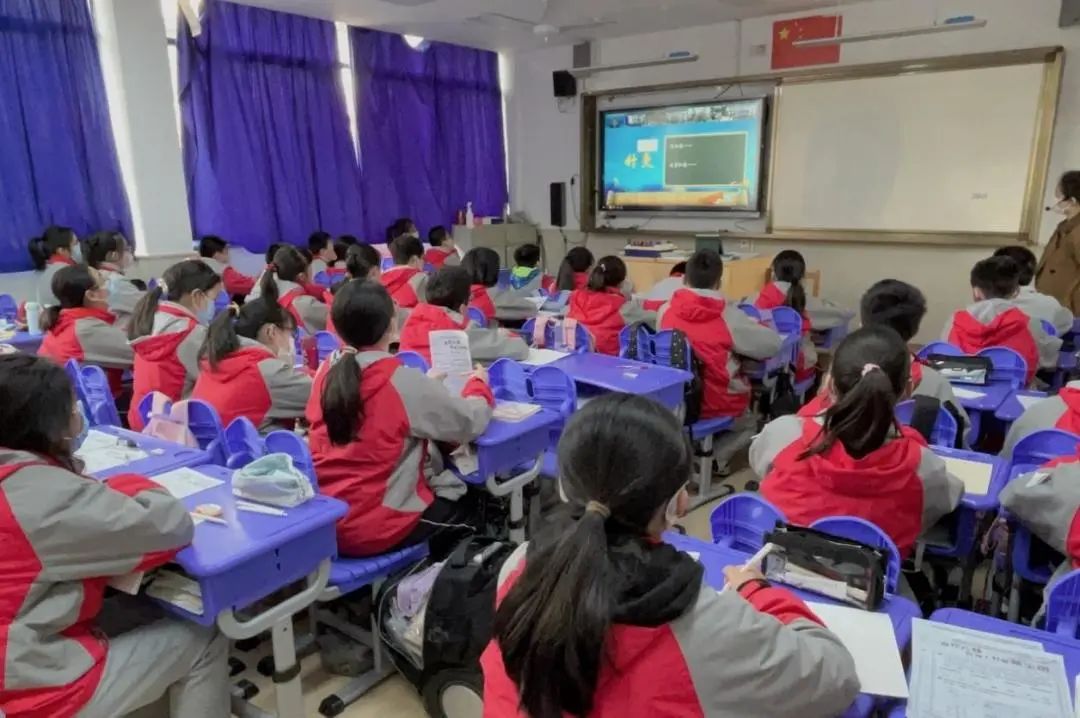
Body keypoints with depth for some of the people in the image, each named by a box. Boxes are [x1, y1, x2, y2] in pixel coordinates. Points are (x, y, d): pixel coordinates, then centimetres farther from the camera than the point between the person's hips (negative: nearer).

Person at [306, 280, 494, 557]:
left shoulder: (327, 371, -3)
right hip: (374, 528, -6)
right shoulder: (404, 381, -21)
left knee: (445, 492, 28)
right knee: (469, 508, 21)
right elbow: (470, 423, -11)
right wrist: (478, 383, 7)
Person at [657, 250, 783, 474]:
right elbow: (773, 344, -9)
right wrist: (752, 325, 12)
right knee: (749, 425, 30)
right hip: (718, 405, -4)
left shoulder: (666, 310, -7)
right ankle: (712, 460, 4)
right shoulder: (728, 316, -15)